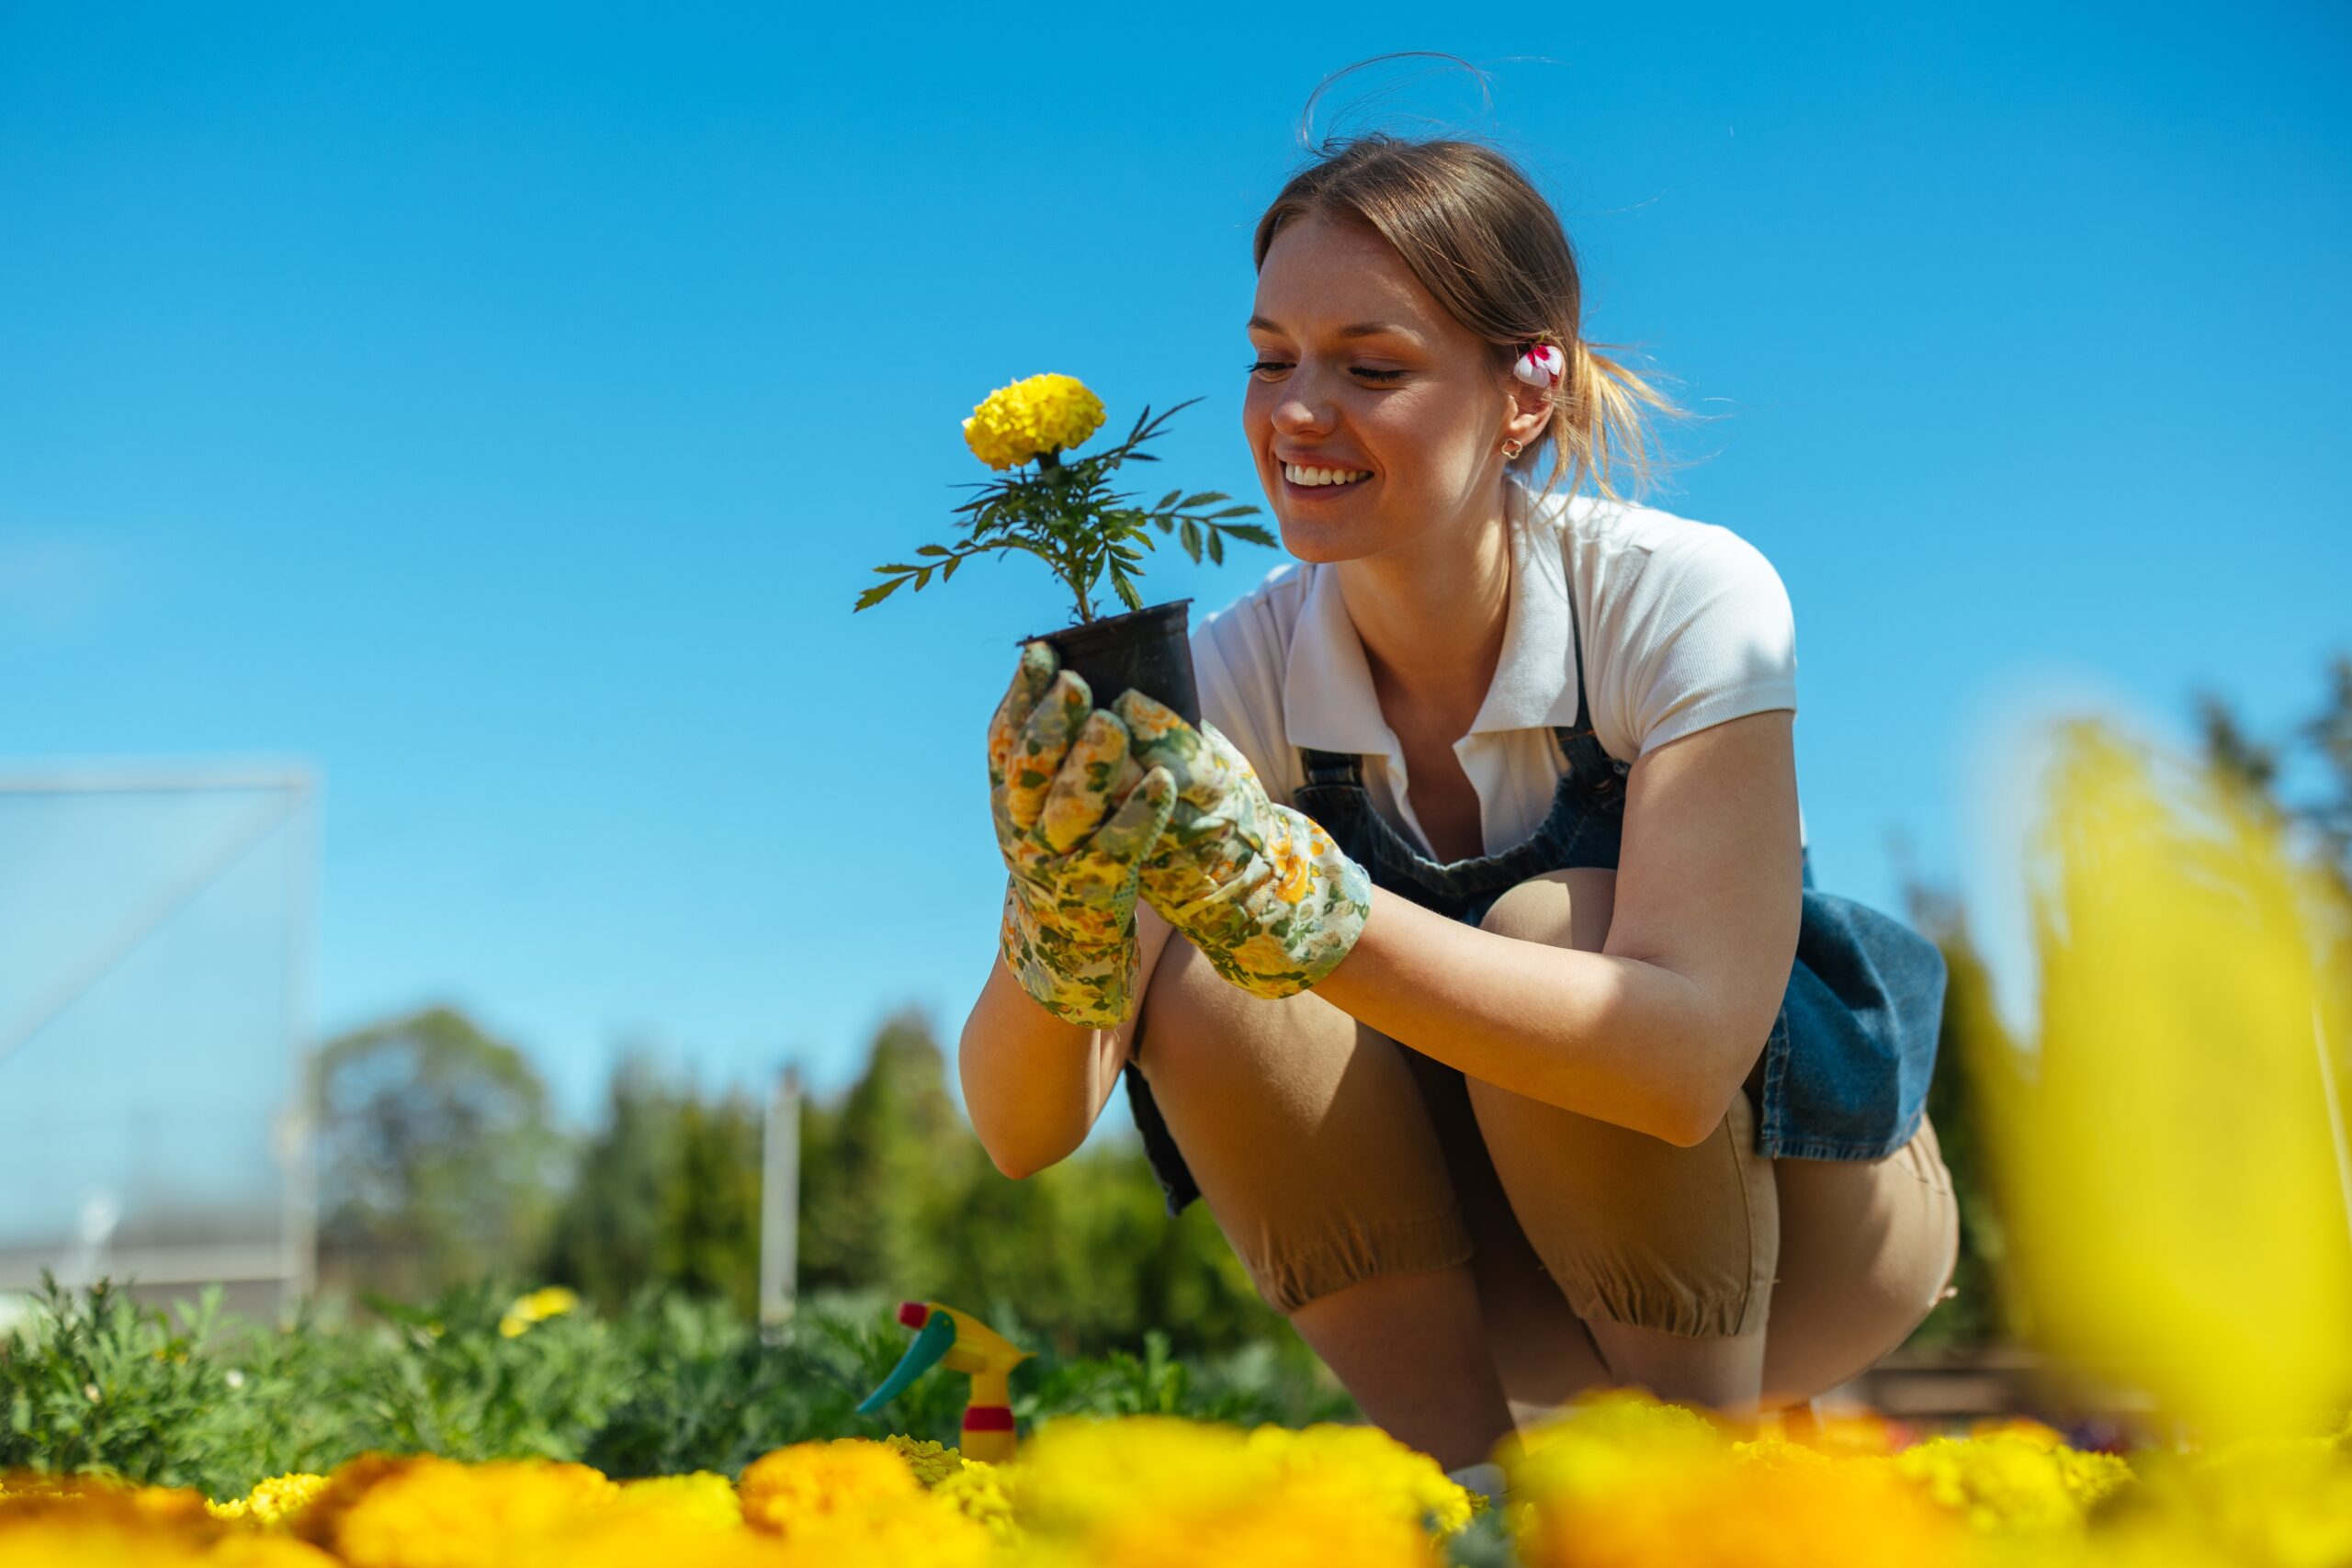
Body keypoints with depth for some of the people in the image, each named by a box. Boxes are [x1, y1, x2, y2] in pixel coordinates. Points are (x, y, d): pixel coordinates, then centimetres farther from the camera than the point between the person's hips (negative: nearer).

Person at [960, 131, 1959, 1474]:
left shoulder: (1689, 598, -24)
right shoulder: (1240, 671, -16)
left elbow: (1685, 1054, -38)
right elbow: (1024, 1132, -21)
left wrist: (1290, 903, -49)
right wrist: (1060, 929, -43)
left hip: (1800, 1209, -2)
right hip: (1521, 1243, 3)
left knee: (1553, 922, -31)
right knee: (1205, 996, -23)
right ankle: (1476, 1480, -9)